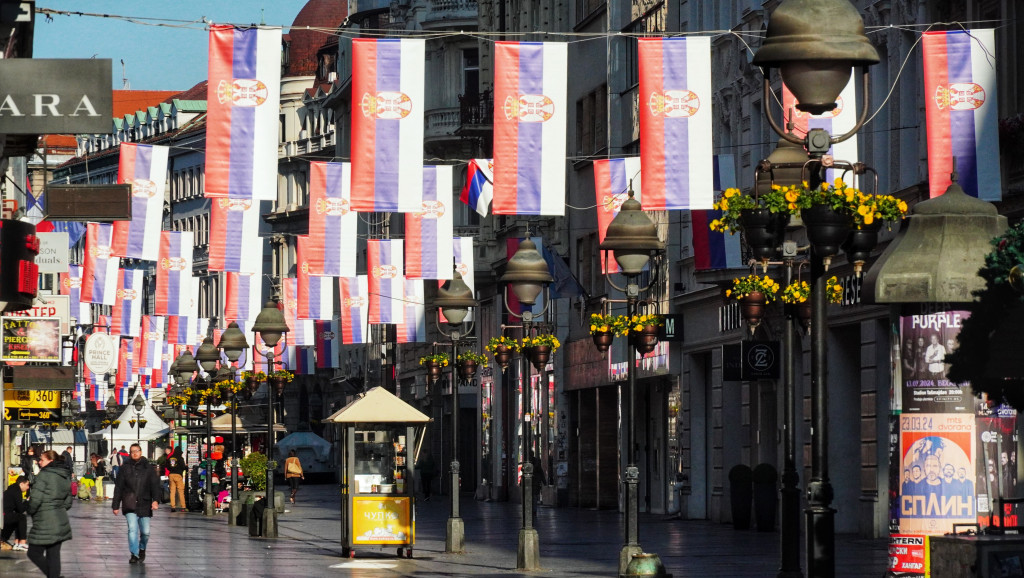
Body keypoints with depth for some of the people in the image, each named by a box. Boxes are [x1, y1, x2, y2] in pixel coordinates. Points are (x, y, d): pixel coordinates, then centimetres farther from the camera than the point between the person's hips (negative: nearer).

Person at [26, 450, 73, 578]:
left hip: (44, 523, -8)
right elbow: (68, 502, 16)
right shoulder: (65, 476, 13)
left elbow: (36, 498, -18)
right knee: (54, 555, 10)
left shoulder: (44, 474, -12)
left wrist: (30, 511, -1)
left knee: (34, 553, 1)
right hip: (61, 522, 8)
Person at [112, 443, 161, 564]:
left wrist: (155, 500, -18)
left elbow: (155, 485, -1)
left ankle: (142, 548, 34)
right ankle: (134, 555, -10)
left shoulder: (148, 468, 5)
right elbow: (118, 487, 10)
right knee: (132, 529, -15)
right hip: (130, 505, -1)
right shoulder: (125, 468, 6)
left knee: (145, 532, 5)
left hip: (144, 504, 1)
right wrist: (116, 505, 8)